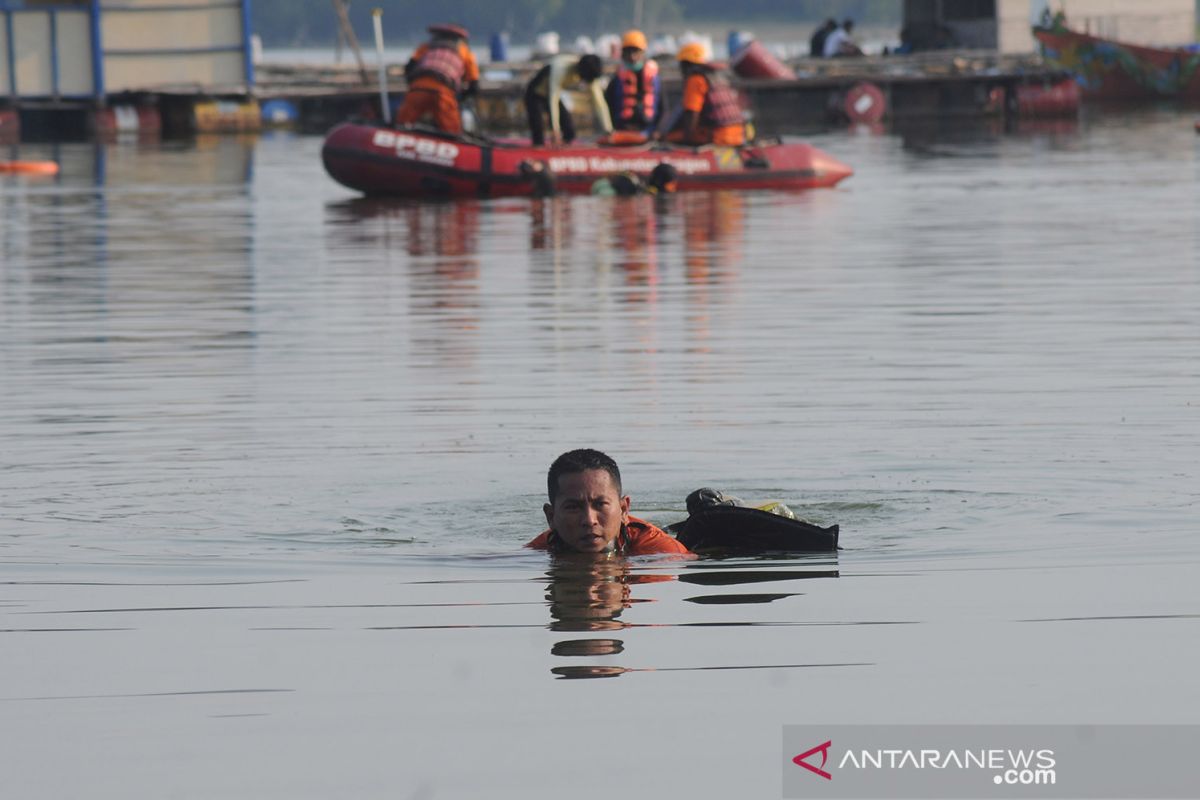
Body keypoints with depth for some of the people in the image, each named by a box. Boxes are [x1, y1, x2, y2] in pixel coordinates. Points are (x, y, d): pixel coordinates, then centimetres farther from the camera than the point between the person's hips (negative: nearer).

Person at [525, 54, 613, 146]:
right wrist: (555, 129, -43)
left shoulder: (590, 76, -20)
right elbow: (553, 100, -39)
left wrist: (608, 131, -24)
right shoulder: (560, 69, -38)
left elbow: (599, 103, -18)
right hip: (535, 96, -6)